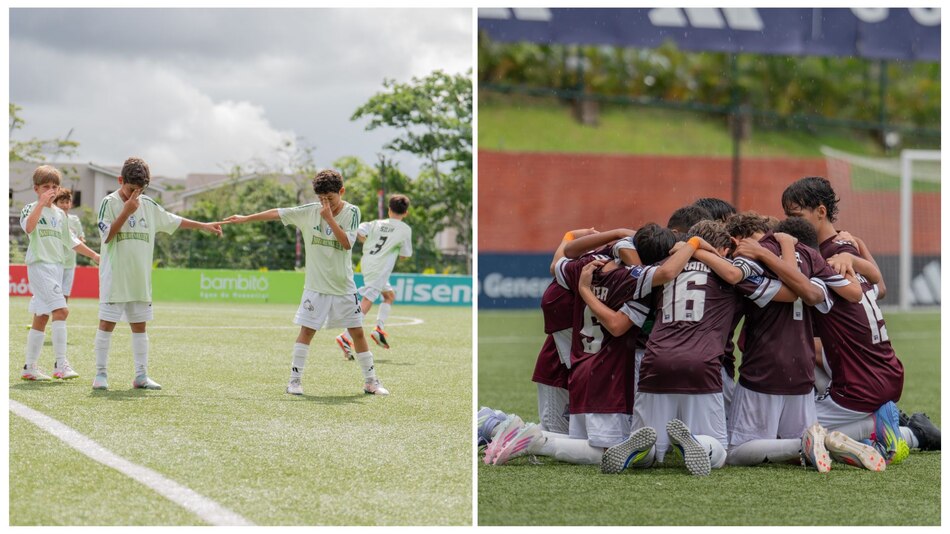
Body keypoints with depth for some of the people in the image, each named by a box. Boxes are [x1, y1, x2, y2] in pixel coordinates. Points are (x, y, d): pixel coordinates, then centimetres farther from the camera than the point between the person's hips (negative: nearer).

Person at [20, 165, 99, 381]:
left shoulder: (60, 214, 17)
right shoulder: (31, 209, -4)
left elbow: (70, 241, 26)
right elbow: (28, 227, -26)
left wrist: (93, 254, 25)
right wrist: (42, 202, -27)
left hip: (57, 266, 8)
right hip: (40, 265, -8)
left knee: (41, 317, 9)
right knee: (61, 310, -18)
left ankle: (30, 367, 14)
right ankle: (61, 364, -17)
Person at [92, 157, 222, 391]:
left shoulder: (148, 205, 11)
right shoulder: (109, 203, -5)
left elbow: (173, 220, 21)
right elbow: (107, 235, -13)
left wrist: (203, 226, 21)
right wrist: (127, 211, -17)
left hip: (140, 278, 6)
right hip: (114, 277, -6)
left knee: (139, 326, 8)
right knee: (107, 323, -4)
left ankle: (141, 376, 11)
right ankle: (101, 374, 2)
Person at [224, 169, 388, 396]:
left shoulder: (351, 212, -6)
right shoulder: (309, 211, -4)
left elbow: (347, 243, -17)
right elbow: (277, 213, 0)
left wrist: (329, 218, -21)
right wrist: (245, 218, 2)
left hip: (344, 287, 0)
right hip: (316, 286, 0)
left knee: (357, 331, 3)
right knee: (307, 330, -5)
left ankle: (370, 380, 13)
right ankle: (295, 379, 3)